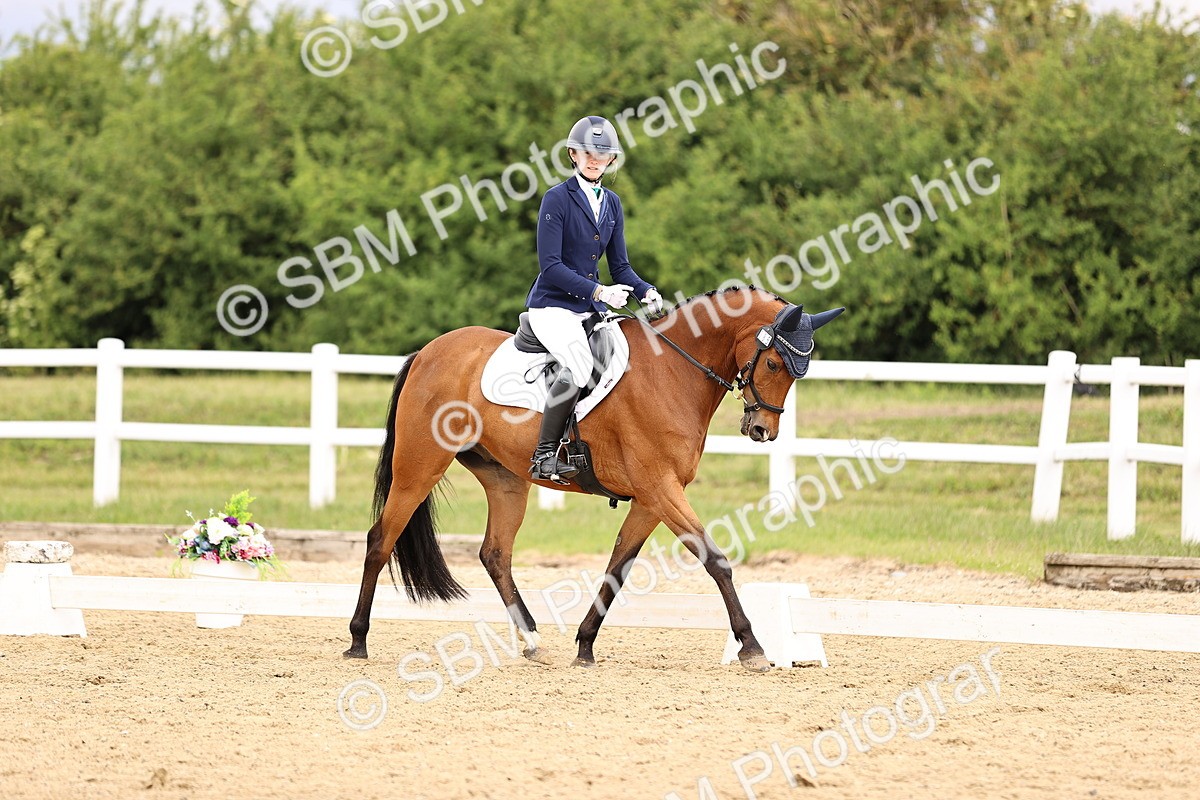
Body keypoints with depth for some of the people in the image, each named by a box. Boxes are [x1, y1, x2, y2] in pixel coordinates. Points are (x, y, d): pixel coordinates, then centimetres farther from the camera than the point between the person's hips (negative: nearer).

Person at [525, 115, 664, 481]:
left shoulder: (611, 203, 12)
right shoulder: (557, 198, -8)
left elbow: (619, 266, 14)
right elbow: (550, 265, -15)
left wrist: (646, 291, -6)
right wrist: (598, 291, -24)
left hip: (592, 309, 7)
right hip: (553, 307, -7)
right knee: (579, 363, -34)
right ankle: (545, 454, -28)